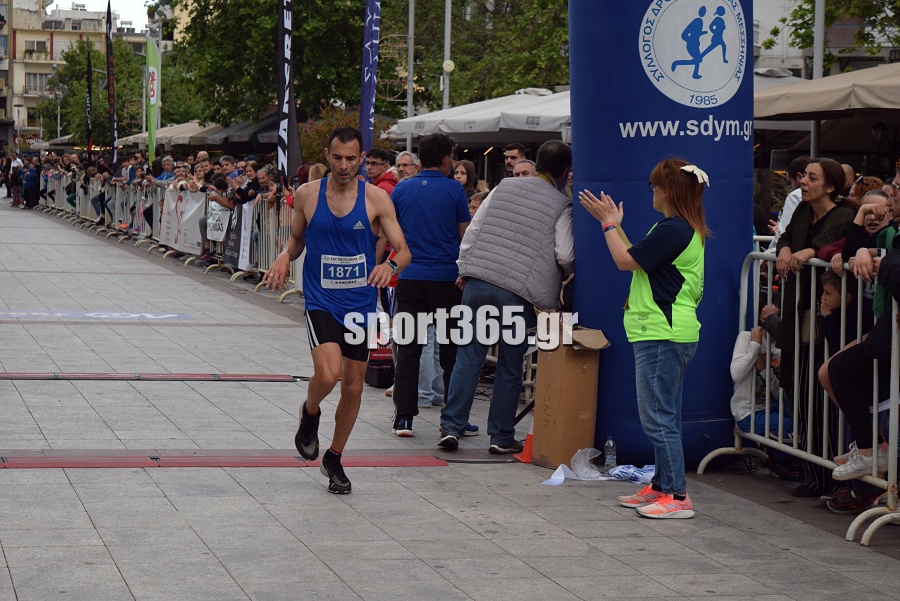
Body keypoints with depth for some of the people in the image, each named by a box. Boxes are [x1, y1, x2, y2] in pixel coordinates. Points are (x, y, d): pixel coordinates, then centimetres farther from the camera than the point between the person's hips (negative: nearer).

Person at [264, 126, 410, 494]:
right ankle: (310, 413, 12)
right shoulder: (307, 195, -1)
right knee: (328, 374, -24)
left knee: (353, 387, 9)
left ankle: (334, 459, 30)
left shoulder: (376, 199, -5)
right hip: (321, 301, -1)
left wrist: (391, 265, -29)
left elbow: (404, 251, -6)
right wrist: (284, 257, -6)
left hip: (361, 303, 1)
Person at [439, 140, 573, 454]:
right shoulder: (561, 205, 1)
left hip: (477, 282, 3)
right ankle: (501, 436, 13)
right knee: (510, 365, 7)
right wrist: (566, 275, 18)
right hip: (517, 292, -3)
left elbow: (472, 230, 13)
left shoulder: (504, 187, 13)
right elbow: (565, 256, -4)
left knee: (468, 356, 8)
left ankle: (451, 426, 6)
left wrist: (464, 268, 20)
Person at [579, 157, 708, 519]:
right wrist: (612, 223, 22)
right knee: (664, 416, 16)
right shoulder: (684, 229, 15)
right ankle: (661, 486, 23)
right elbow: (638, 259, 18)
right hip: (669, 331, 11)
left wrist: (610, 223, 0)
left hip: (662, 335, -11)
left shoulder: (672, 230, -18)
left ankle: (677, 496, -8)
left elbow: (625, 261, -13)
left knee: (658, 417, -8)